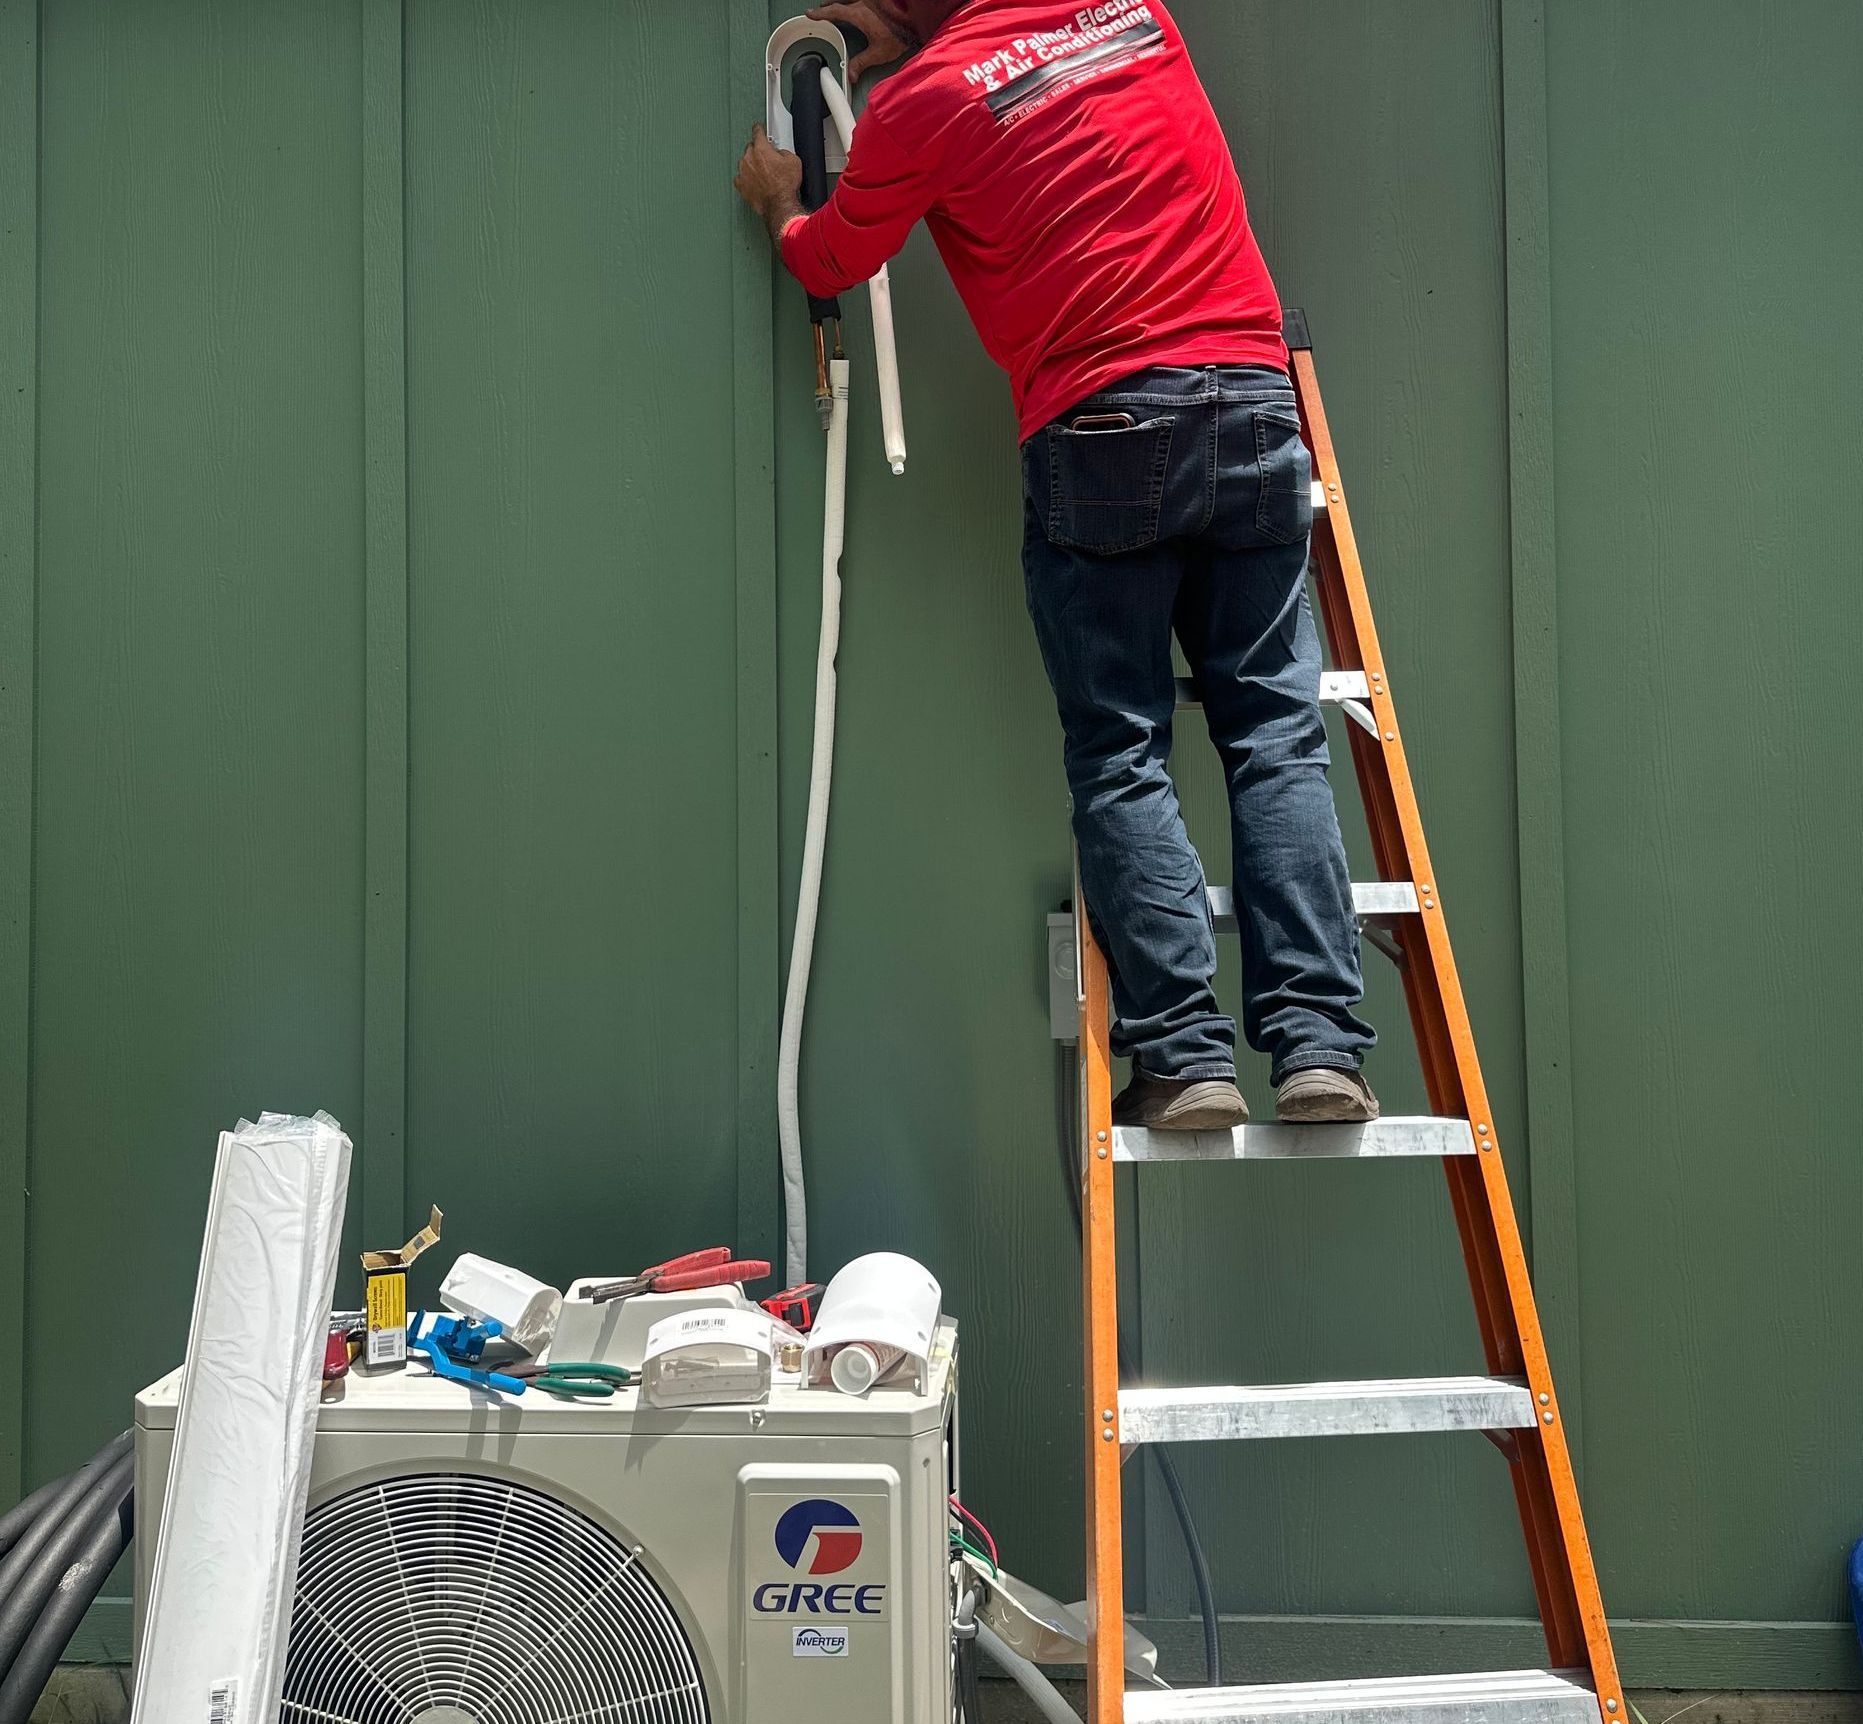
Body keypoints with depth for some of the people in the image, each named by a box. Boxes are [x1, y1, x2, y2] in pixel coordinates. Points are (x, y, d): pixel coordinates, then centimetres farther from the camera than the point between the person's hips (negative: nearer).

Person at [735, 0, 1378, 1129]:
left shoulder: (923, 98, 3)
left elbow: (830, 264, 19)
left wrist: (779, 201, 39)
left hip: (1101, 431, -4)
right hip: (1255, 404, 4)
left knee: (1122, 753, 1)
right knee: (1277, 731, 1)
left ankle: (1185, 1054, -6)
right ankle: (1318, 1042, -6)